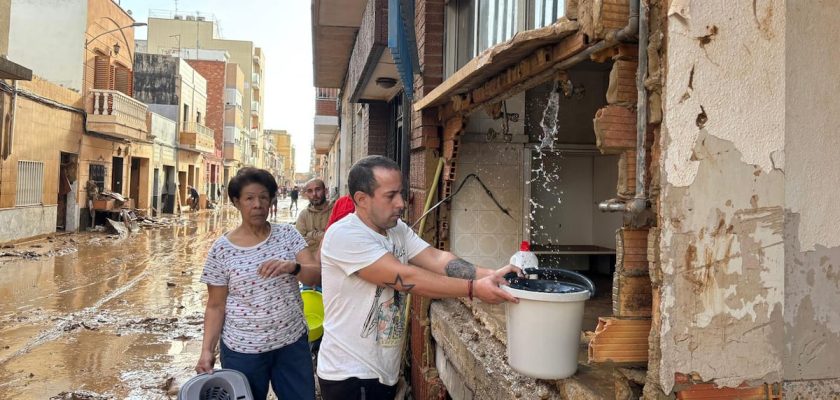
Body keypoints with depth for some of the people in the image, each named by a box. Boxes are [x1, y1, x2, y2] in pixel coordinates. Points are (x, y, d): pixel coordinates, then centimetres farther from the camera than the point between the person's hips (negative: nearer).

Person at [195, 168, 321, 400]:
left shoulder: (288, 234, -2)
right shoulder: (221, 249, -6)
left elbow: (316, 275, -12)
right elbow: (215, 306, -1)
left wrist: (291, 267, -31)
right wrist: (207, 350, -10)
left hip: (293, 343, 2)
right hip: (242, 350, -1)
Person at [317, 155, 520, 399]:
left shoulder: (398, 229, 4)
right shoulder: (344, 235, -22)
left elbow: (436, 259, -8)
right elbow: (405, 278, -27)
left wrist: (489, 276, -23)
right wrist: (474, 289, -27)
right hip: (348, 373, -7)